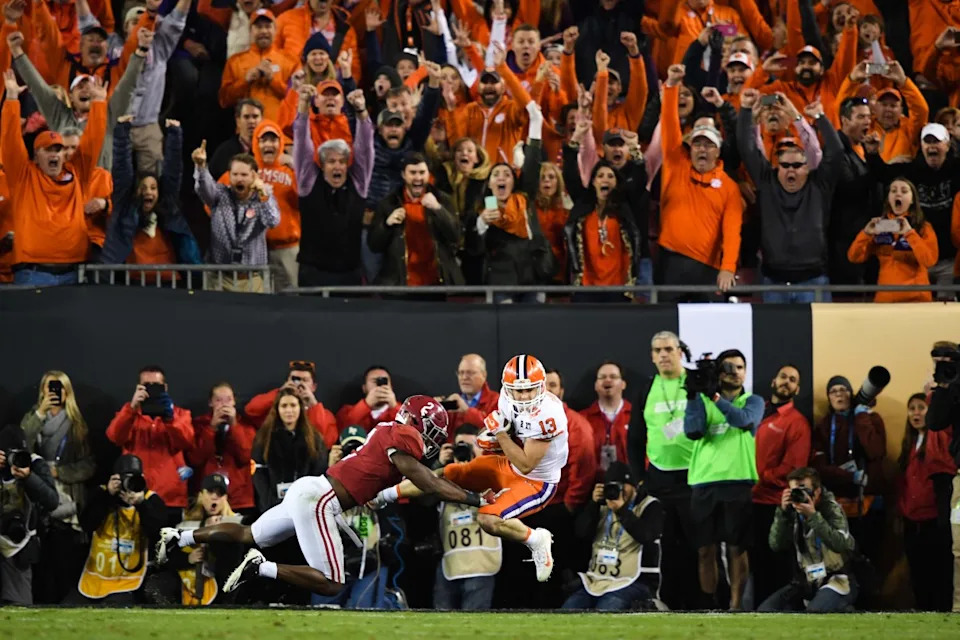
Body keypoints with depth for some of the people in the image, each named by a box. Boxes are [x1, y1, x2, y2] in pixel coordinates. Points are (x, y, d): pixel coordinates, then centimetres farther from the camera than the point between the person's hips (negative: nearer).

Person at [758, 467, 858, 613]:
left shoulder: (831, 508, -10)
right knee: (764, 610, -6)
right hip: (808, 582, 6)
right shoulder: (792, 512, 1)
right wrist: (782, 512, -22)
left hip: (837, 580, -6)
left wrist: (813, 516, -31)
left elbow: (841, 544, -27)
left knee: (816, 611, -34)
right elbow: (776, 545, -10)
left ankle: (845, 609, 3)